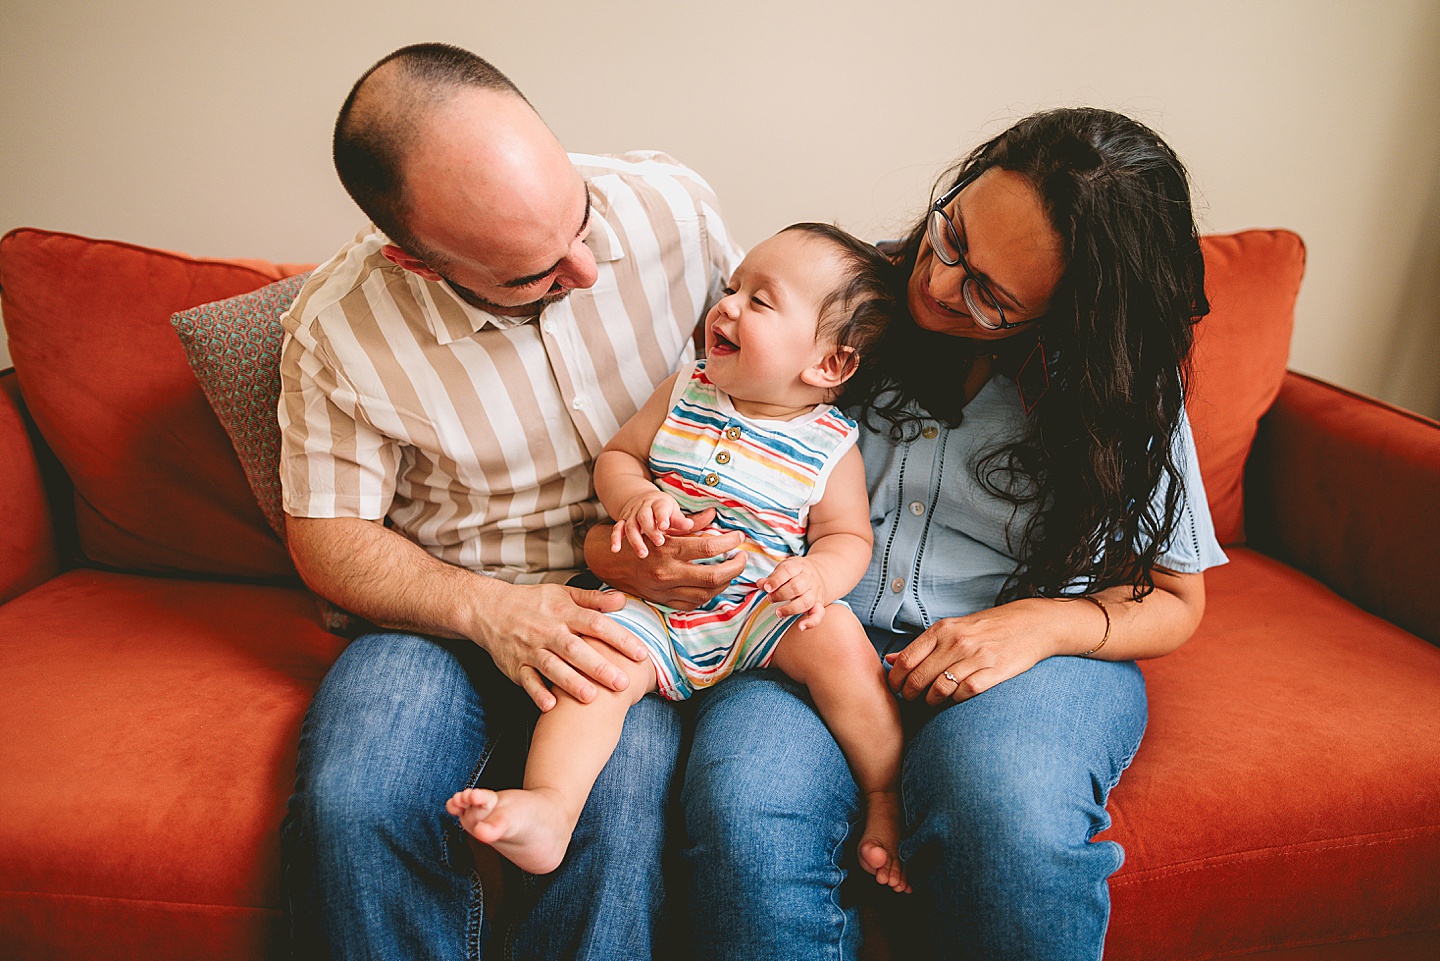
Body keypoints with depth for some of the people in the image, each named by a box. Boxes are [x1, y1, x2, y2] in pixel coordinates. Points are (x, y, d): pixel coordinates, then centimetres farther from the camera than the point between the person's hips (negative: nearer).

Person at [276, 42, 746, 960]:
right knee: (351, 809, -26)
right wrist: (488, 610, -19)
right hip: (453, 607, 1)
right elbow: (328, 537, -3)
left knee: (622, 820, -27)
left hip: (634, 607, 0)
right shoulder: (337, 329, -12)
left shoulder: (674, 205, -10)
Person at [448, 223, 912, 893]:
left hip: (760, 612, -2)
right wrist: (635, 497, -13)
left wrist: (819, 576, -22)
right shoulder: (683, 395, 6)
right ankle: (548, 808, -32)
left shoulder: (830, 446, 0)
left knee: (838, 642, -28)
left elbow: (847, 537, 2)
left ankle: (886, 800, -12)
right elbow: (616, 456, 11)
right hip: (653, 609, 2)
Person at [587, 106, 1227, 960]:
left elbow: (1174, 601, 6)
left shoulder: (1119, 389, -2)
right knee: (748, 812, -32)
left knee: (1014, 826, -34)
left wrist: (1038, 624, -15)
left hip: (1037, 650, 0)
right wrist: (614, 543, -17)